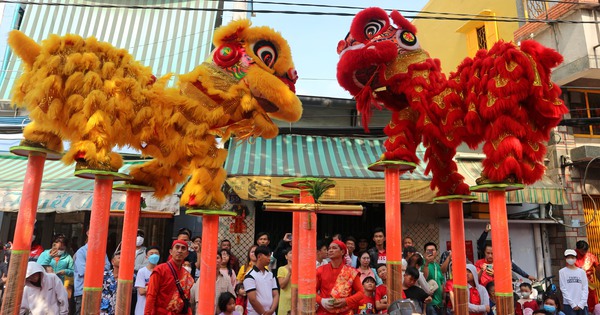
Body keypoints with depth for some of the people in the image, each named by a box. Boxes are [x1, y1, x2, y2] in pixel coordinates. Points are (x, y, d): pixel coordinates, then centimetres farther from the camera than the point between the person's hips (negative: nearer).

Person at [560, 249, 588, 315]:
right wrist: (572, 304, -9)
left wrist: (582, 303, -6)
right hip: (569, 305, -3)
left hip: (582, 305, 3)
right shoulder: (562, 272, 1)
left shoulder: (582, 272, 9)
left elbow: (585, 289, 5)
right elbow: (563, 289, -2)